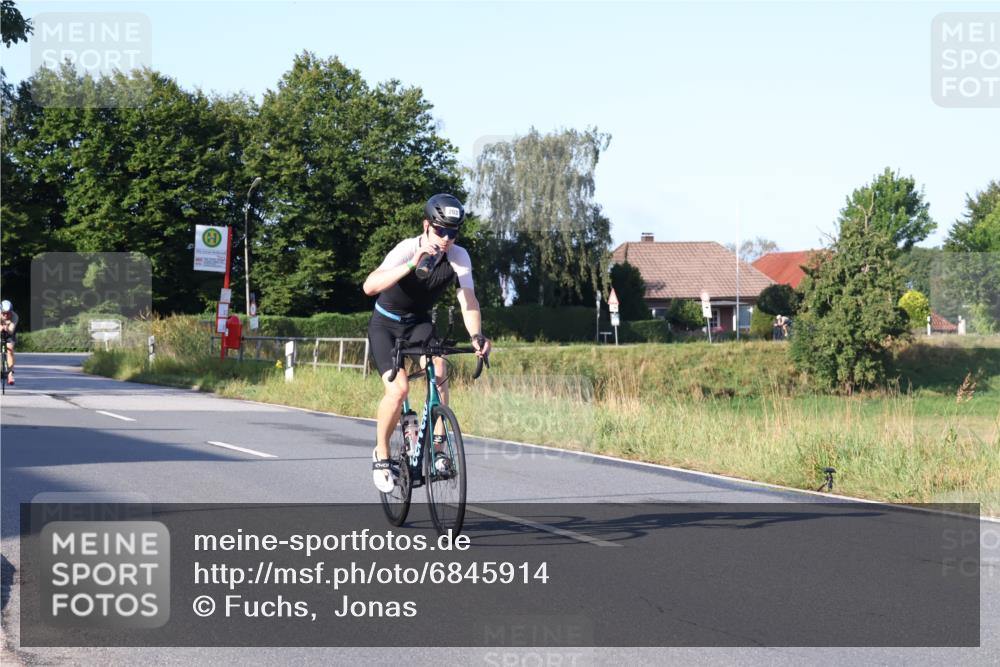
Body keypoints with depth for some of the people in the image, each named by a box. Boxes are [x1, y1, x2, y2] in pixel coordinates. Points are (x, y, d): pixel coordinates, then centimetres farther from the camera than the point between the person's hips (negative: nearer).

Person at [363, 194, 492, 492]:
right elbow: (370, 286, -42)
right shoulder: (407, 249, -28)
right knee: (398, 388, -21)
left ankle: (437, 446, -15)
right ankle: (381, 454, -1)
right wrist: (412, 265, -55)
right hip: (386, 325, -3)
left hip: (419, 322, 3)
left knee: (438, 369, -26)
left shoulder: (459, 257, -17)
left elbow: (468, 300, -24)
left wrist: (476, 336, -43)